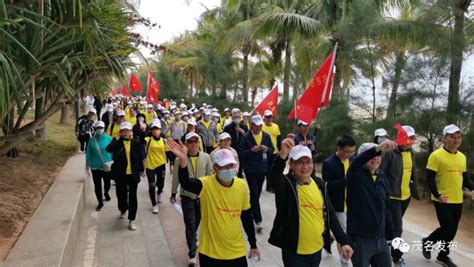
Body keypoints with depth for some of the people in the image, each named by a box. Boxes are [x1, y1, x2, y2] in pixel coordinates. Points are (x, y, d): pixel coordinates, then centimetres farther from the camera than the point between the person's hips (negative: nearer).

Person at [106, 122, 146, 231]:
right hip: (120, 174, 1)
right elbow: (108, 149, -23)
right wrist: (117, 138, -19)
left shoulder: (135, 143, -1)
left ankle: (131, 220, 6)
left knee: (132, 196, -1)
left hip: (133, 174, -1)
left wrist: (141, 170, 9)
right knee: (121, 194, 15)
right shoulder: (117, 142, -2)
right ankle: (123, 210, 45)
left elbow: (140, 157, 6)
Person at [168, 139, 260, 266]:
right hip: (211, 252, -3)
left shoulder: (242, 185, -6)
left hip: (237, 252, 3)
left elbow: (247, 216, 6)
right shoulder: (207, 184, -17)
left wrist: (253, 245, 11)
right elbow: (185, 183, -38)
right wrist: (183, 161, -56)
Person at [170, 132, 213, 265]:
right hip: (187, 196, -2)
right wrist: (173, 193, 5)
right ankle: (192, 254, 6)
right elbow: (176, 177, -2)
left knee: (197, 221, 21)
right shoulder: (180, 159, -12)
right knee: (190, 224, -2)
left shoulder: (206, 157, -8)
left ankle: (193, 237, 51)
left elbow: (210, 176, 0)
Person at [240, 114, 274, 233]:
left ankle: (251, 210, 41)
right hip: (250, 170, -4)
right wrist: (251, 150, -25)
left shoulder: (266, 136, 4)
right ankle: (258, 220, -5)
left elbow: (272, 150, 6)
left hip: (262, 169, 5)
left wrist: (267, 149, -15)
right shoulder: (246, 137, -8)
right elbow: (241, 153, -9)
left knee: (257, 193, 18)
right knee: (254, 194, -7)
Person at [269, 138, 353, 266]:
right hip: (294, 252, -5)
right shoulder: (286, 184, -14)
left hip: (317, 249, 5)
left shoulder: (319, 184, 2)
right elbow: (274, 178, -38)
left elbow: (330, 215, 7)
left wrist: (344, 241, 3)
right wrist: (282, 155, -55)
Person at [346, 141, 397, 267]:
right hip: (360, 239, -5)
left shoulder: (382, 177, 8)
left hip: (380, 238, 6)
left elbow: (386, 208, 14)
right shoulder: (356, 176, -8)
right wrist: (378, 148, -46)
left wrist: (390, 235, 15)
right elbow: (356, 163, -33)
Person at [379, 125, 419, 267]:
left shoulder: (411, 153, 7)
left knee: (394, 225, 21)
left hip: (406, 196, 7)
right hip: (392, 196, -7)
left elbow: (413, 172, 18)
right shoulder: (390, 153, -17)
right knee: (396, 227, -3)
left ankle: (388, 245, 39)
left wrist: (414, 189, 18)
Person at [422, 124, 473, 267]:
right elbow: (429, 178, -13)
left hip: (457, 200, 7)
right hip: (442, 200, -7)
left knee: (452, 230, 12)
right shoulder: (436, 155, -12)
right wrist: (437, 195, -22)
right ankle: (427, 242, 17)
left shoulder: (462, 157, 9)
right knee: (447, 228, -8)